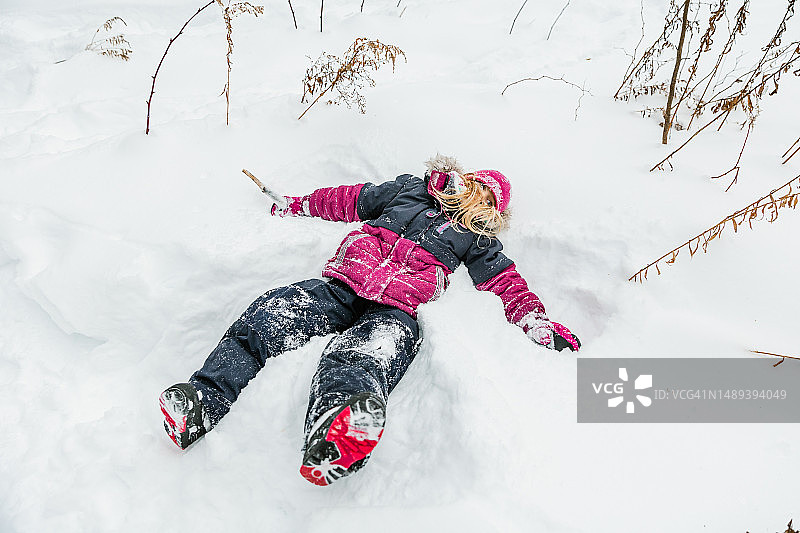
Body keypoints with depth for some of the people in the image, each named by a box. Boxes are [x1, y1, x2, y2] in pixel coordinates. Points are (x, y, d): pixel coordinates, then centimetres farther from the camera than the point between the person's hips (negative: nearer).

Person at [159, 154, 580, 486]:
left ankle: (329, 447, -67)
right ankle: (202, 406, -38)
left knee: (368, 354, -38)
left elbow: (508, 283, 20)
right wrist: (298, 205, 40)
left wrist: (537, 322, 2)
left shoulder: (478, 240, 27)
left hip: (396, 309, -3)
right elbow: (348, 200, 36)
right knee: (273, 311, -26)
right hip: (343, 286, 3)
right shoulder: (408, 189, 31)